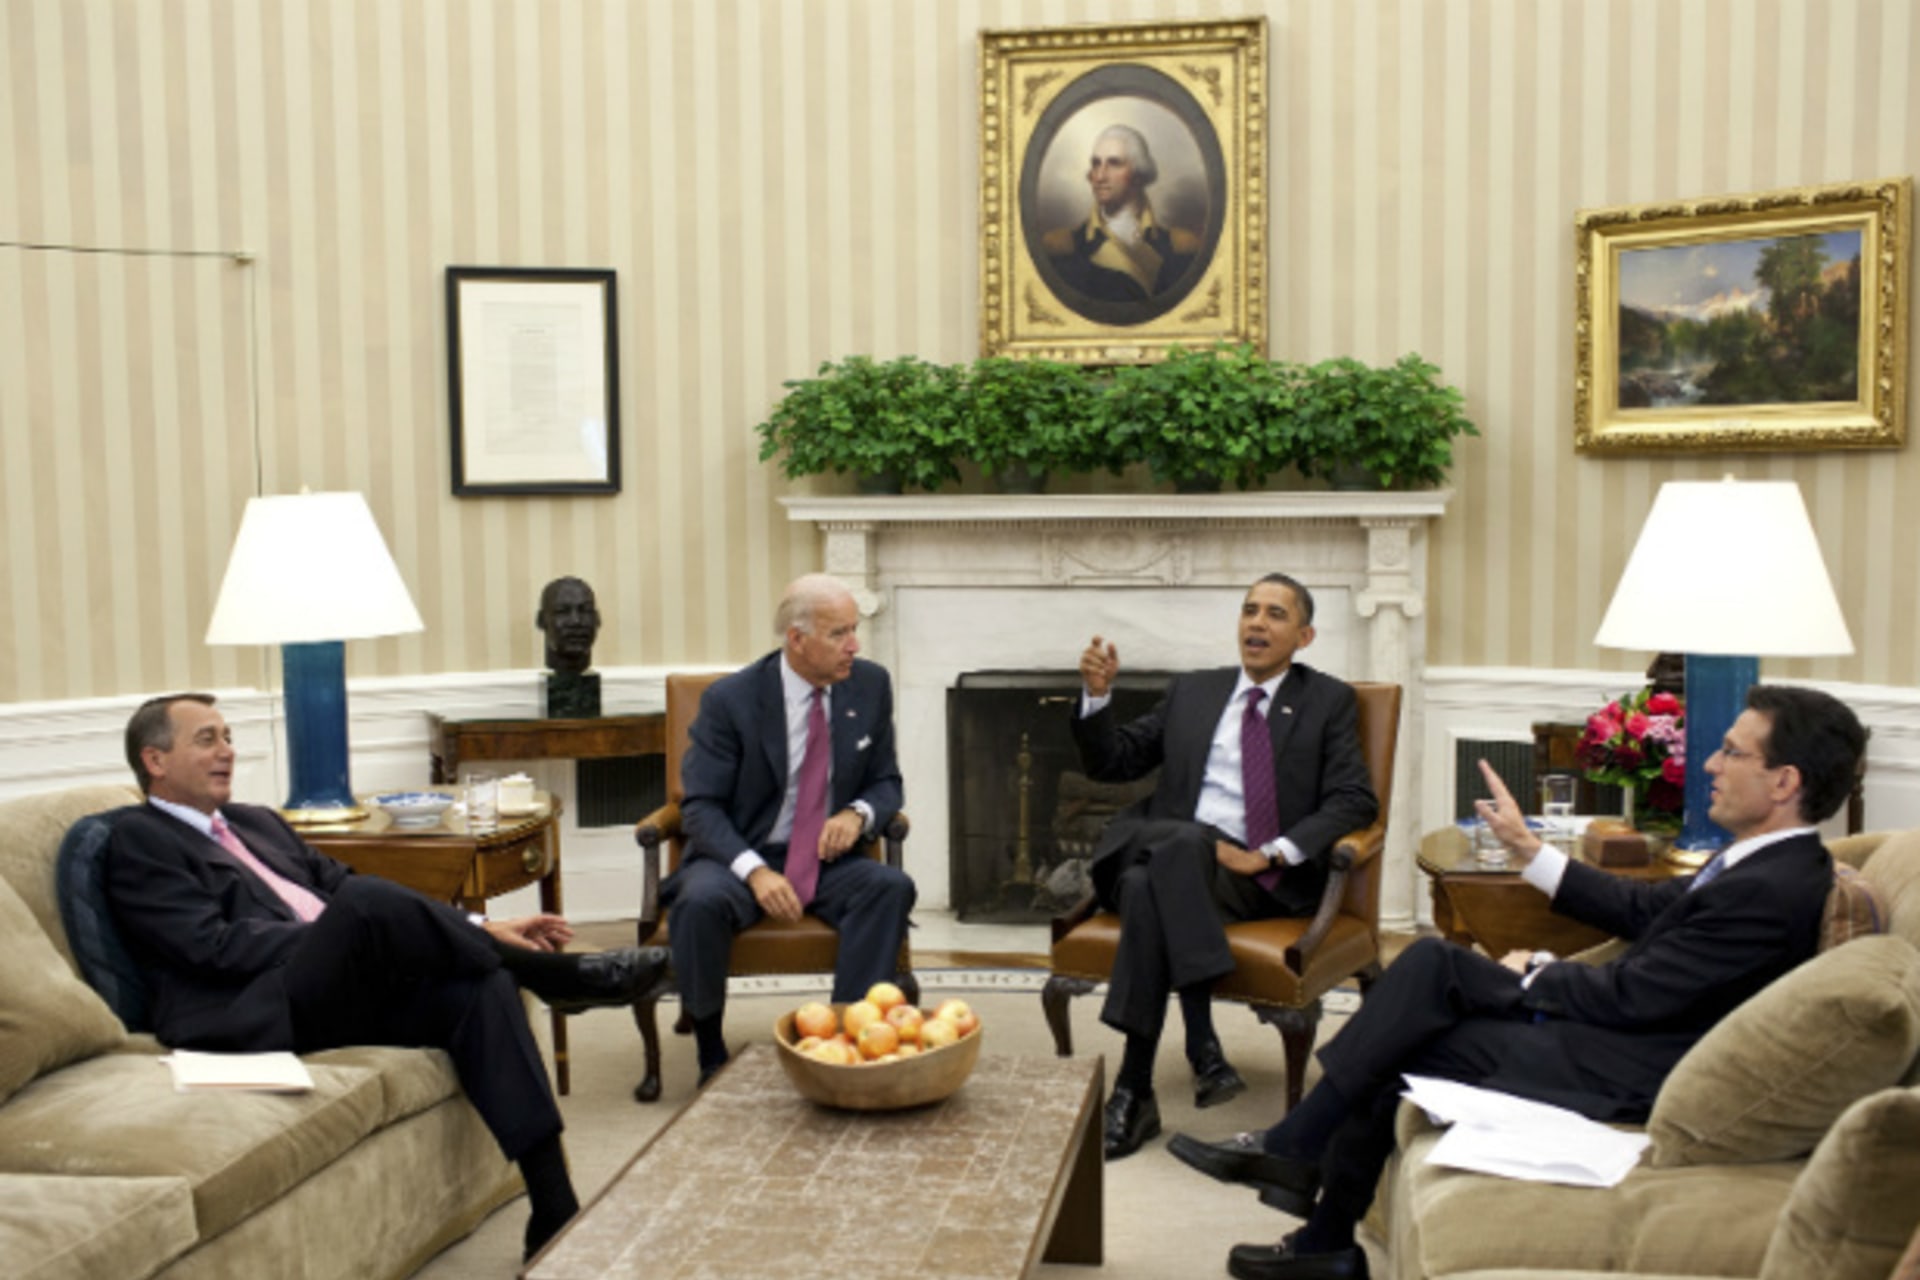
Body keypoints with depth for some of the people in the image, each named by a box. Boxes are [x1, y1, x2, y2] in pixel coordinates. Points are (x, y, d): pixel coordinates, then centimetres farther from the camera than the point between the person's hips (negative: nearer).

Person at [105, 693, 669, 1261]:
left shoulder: (258, 822, 27)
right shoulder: (139, 840, 4)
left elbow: (342, 885, 21)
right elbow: (215, 945, -9)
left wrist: (476, 930, 9)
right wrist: (329, 937, -18)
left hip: (347, 997, 7)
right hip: (257, 1015, -7)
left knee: (480, 985, -22)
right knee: (367, 900, -33)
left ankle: (555, 1213, -26)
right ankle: (560, 975, -17)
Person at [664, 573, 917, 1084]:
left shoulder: (870, 686, 1)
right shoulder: (730, 698, -9)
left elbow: (886, 782, 10)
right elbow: (701, 806, -10)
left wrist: (859, 813, -15)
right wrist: (755, 870, -27)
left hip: (828, 858, 3)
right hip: (740, 858, -2)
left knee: (891, 887, -28)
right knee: (702, 902, -34)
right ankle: (711, 1056, -13)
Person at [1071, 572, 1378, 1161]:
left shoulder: (1327, 702, 13)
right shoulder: (1191, 692, 21)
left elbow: (1355, 800, 0)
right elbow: (1111, 763, 19)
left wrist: (1269, 854, -13)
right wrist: (1098, 694, 0)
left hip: (1263, 879, -3)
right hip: (1171, 851, 3)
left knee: (1150, 888, -34)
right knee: (1187, 840, -36)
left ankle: (1134, 1090, -31)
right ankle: (1201, 1043, -35)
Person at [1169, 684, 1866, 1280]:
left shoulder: (1770, 891, -24)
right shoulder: (1768, 862, 7)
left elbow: (1629, 997, -23)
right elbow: (1644, 905, 15)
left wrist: (1530, 976, -6)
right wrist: (1528, 849, 14)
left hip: (1625, 1072, -9)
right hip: (1626, 1023, 10)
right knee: (1430, 961, 1)